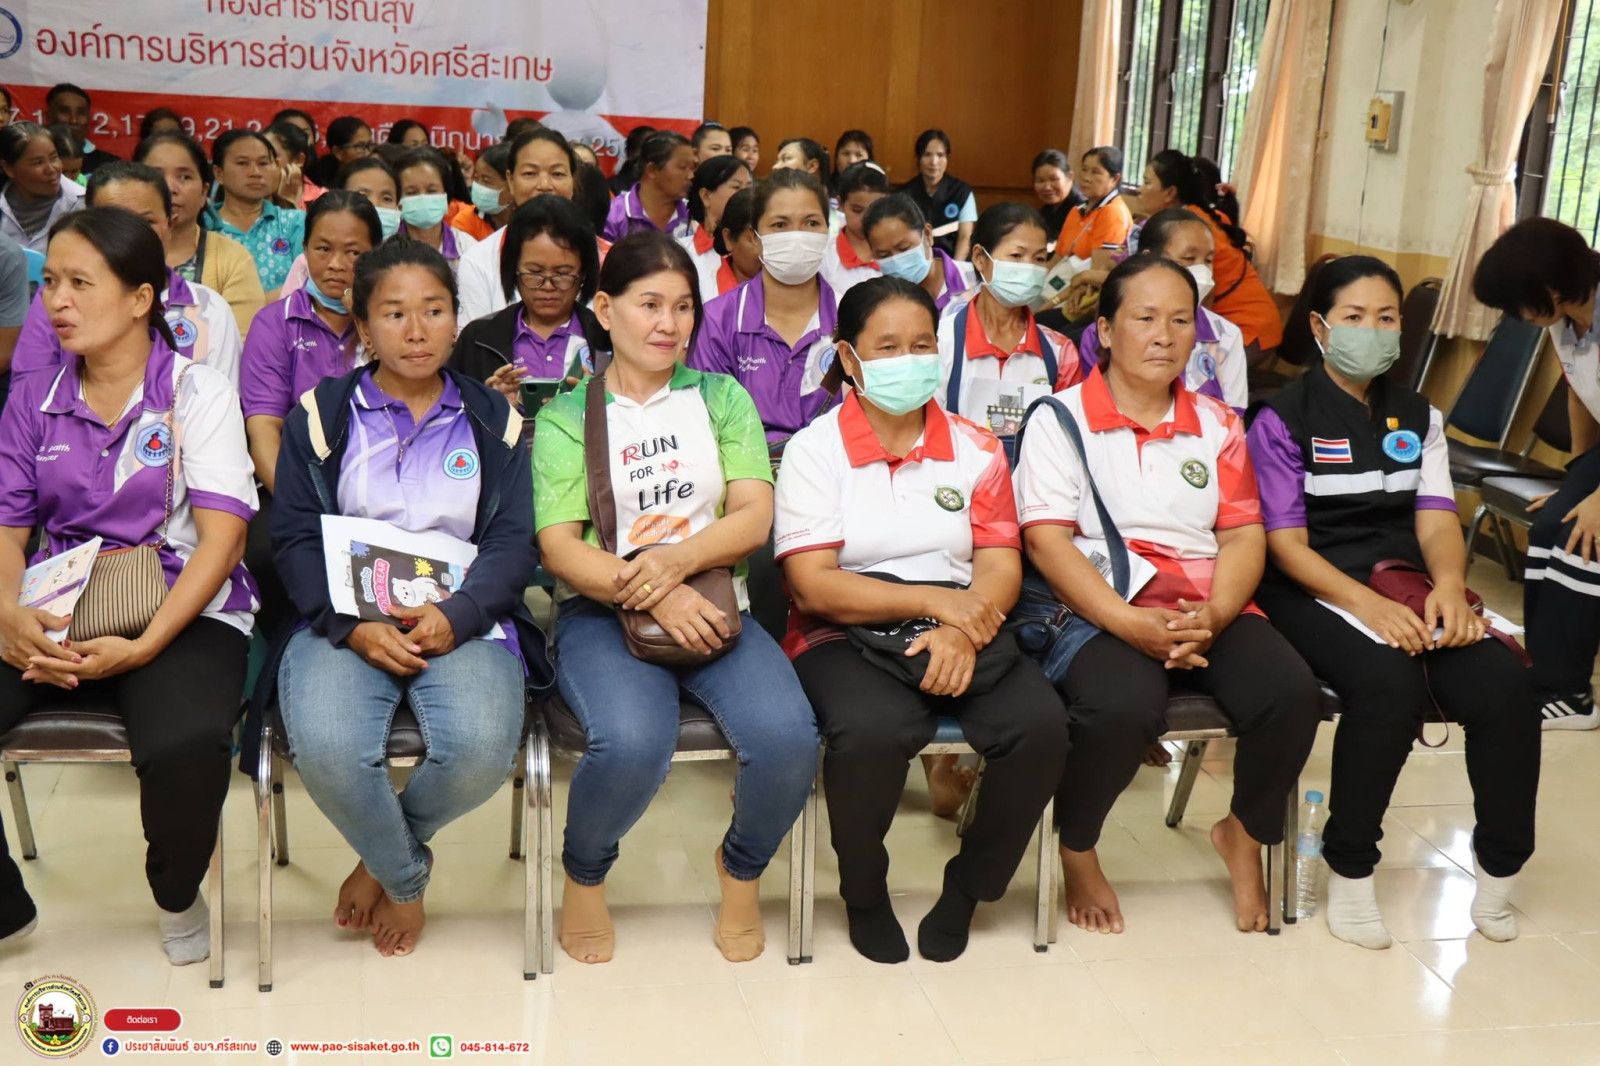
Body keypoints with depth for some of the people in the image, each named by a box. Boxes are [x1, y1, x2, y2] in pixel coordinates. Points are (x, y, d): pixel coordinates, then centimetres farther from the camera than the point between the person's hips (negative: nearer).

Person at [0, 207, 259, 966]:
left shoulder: (197, 392, 0)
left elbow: (223, 534, -9)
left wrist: (144, 646, -20)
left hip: (182, 614, -4)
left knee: (187, 746, -35)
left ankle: (177, 894, 1)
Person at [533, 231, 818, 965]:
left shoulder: (721, 397, 13)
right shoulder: (565, 415, 7)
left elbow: (755, 515, 2)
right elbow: (559, 545, -4)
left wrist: (678, 558, -18)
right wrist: (651, 596, -20)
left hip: (714, 606, 2)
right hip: (601, 611, -2)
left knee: (787, 736, -26)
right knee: (632, 742, -33)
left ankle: (741, 866, 8)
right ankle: (585, 873, 2)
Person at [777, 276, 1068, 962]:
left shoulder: (975, 449, 12)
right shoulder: (815, 450, 1)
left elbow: (1001, 569, 3)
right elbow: (812, 587, -9)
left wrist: (962, 630, -19)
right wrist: (933, 599, -17)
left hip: (962, 633, 3)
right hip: (844, 635, -3)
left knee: (1040, 725, -25)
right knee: (875, 730, -35)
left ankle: (969, 885, 3)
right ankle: (863, 892, -3)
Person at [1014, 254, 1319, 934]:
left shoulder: (1217, 424, 17)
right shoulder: (1061, 418, 3)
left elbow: (1244, 535, 9)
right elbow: (1046, 541, -7)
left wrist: (1214, 614, -13)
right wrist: (1129, 623, -21)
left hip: (1208, 609, 5)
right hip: (1099, 609, -4)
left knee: (1292, 694, -23)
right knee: (1125, 707, -35)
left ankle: (1245, 833, 9)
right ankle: (1076, 847, -3)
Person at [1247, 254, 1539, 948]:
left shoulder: (1419, 417, 16)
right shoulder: (1284, 419, -1)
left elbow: (1436, 520, 5)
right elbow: (1286, 544, -8)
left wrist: (1449, 584, -18)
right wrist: (1367, 603, -23)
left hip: (1407, 590, 5)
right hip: (1312, 595, -5)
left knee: (1507, 687, -22)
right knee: (1391, 684, -33)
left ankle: (1499, 869, -2)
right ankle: (1349, 872, -15)